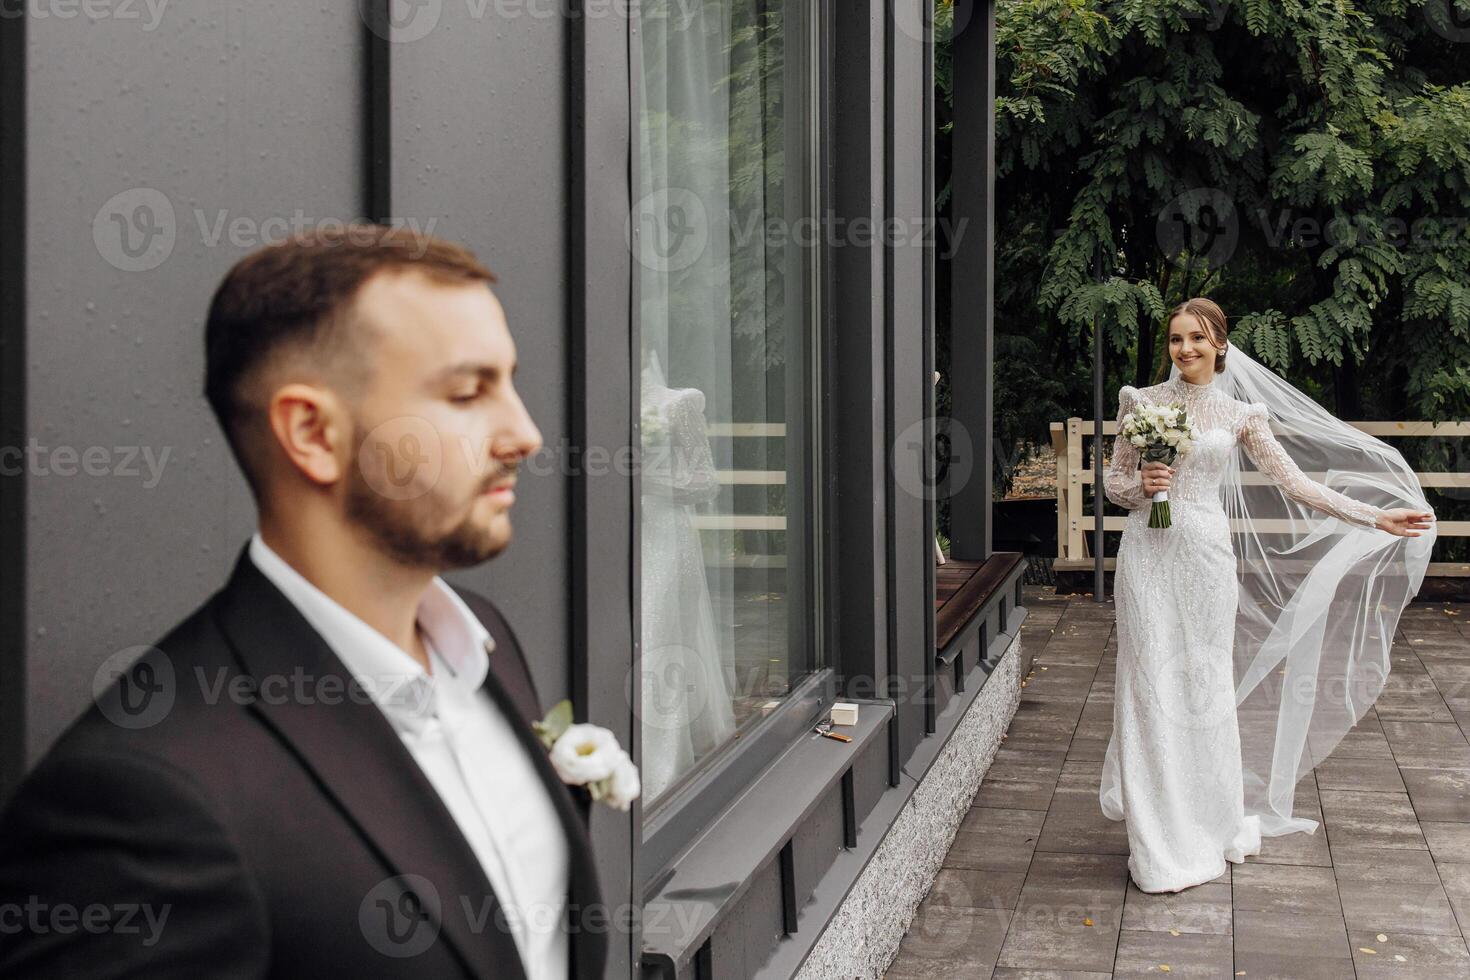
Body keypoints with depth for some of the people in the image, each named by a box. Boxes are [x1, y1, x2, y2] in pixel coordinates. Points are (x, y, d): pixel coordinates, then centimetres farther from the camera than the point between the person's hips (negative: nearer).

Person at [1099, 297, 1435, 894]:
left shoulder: (1240, 414, 5)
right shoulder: (1141, 404, 5)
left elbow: (1293, 483, 4)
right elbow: (1113, 482, 10)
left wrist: (1376, 518, 0)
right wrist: (1141, 485, -13)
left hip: (1207, 554, 0)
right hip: (1148, 554, 0)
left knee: (1207, 684, 4)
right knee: (1151, 685, -2)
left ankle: (1210, 825, 19)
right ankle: (1161, 847, 5)